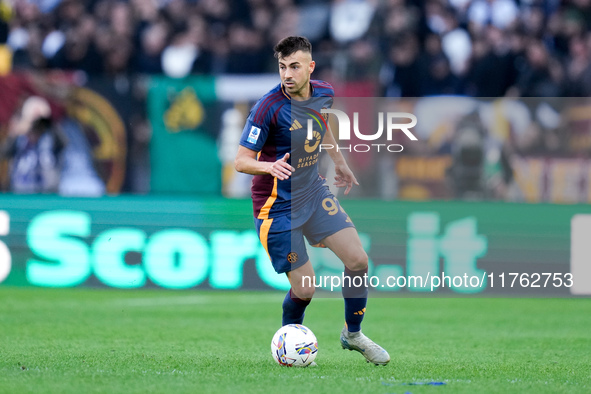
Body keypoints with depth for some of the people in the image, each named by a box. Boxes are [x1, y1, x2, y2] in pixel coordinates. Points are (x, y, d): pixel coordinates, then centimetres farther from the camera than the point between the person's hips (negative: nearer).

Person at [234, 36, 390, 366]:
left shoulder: (324, 94, -4)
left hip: (314, 191, 6)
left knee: (358, 260, -4)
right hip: (277, 205, -6)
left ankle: (353, 333, 20)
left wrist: (339, 162, 30)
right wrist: (270, 167, -40)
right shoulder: (268, 108, -23)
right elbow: (241, 160, -21)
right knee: (304, 290, -7)